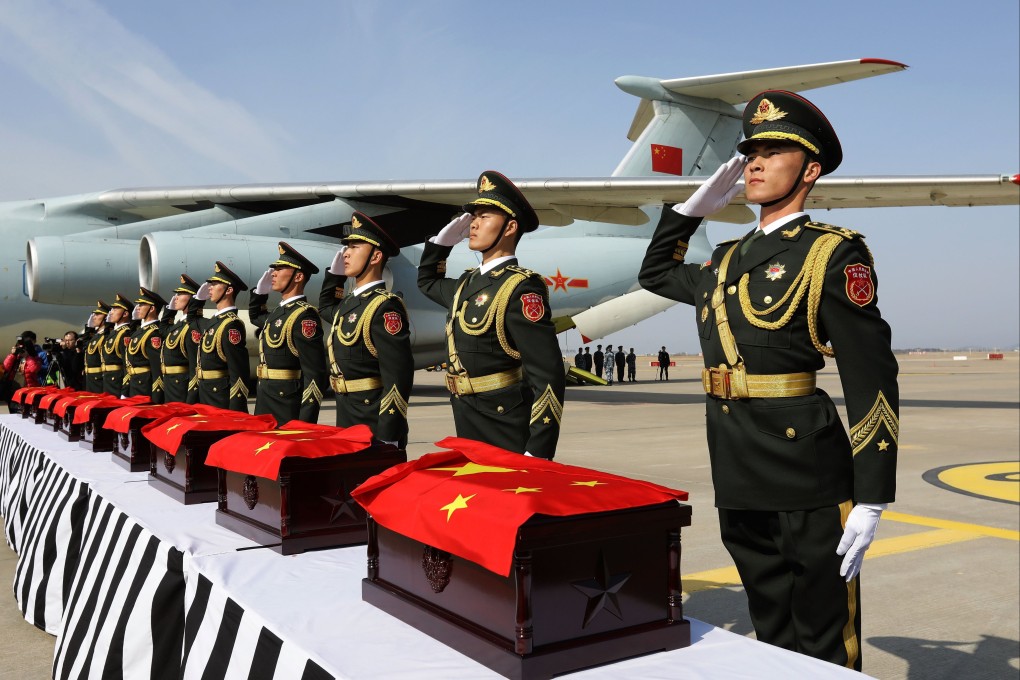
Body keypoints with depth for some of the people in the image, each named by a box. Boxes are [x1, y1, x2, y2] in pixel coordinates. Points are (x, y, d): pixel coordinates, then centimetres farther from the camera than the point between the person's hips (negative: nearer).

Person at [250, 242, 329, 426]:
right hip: (265, 404, 9)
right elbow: (255, 316, 38)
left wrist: (305, 423, -24)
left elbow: (315, 374, -21)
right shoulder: (279, 312, 12)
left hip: (287, 408, -9)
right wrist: (261, 290, 18)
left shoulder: (304, 316, -16)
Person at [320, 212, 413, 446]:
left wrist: (387, 440, -26)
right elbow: (326, 308, 37)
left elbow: (398, 377, -23)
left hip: (374, 422, -9)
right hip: (347, 418, 9)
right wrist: (335, 272, 20)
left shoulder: (385, 306, -18)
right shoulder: (350, 302, 10)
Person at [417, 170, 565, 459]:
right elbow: (427, 281, 34)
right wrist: (444, 239, 15)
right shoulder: (468, 283, 11)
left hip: (507, 435, -8)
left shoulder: (521, 288, -15)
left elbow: (548, 375, -21)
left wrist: (538, 451, -24)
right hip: (468, 429, 8)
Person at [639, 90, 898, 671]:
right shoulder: (730, 260, 14)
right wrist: (696, 207, 19)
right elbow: (657, 274, 32)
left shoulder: (833, 253, -7)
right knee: (771, 635, 19)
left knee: (823, 648, 7)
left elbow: (872, 379, -11)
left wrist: (870, 501, -15)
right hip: (739, 482, 7)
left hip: (807, 482, -6)